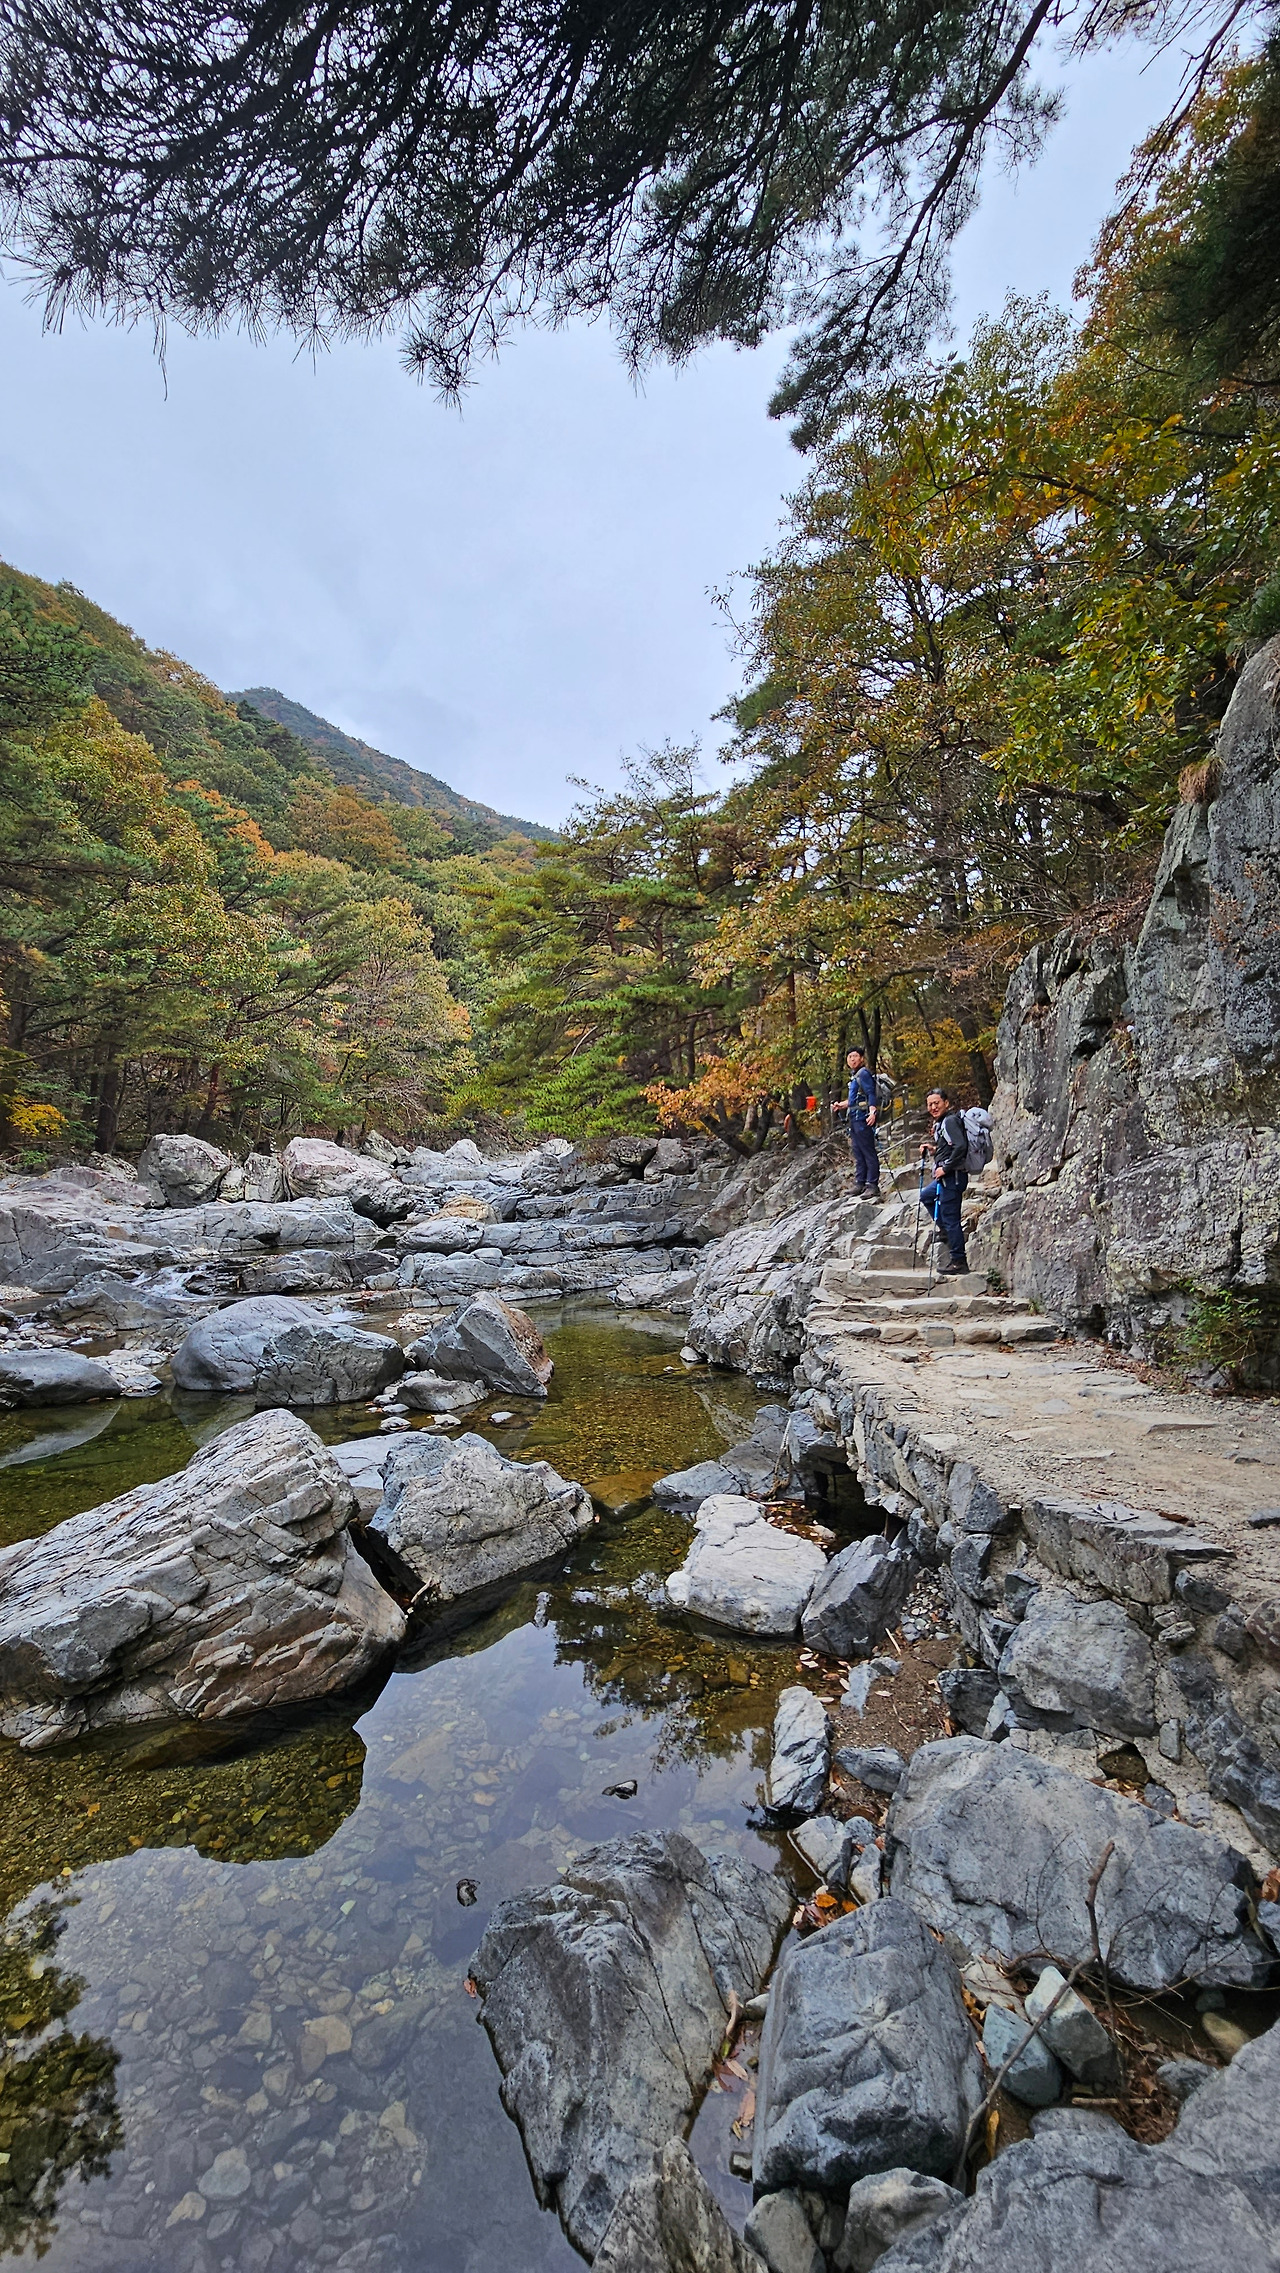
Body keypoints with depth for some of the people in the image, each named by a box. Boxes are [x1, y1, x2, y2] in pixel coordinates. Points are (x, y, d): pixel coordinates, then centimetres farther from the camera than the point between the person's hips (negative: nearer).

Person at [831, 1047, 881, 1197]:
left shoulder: (863, 1073, -8)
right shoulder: (854, 1076, 20)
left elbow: (871, 1094, -19)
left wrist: (872, 1112, -32)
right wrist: (841, 1105, 39)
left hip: (863, 1119, -10)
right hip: (854, 1120, 10)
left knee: (868, 1152, -9)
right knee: (857, 1152, 13)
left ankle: (873, 1185, -9)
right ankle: (861, 1183, 19)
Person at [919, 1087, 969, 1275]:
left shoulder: (950, 1121, -14)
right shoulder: (941, 1123, 16)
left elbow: (961, 1146, -25)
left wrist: (945, 1168, -20)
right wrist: (933, 1149, 9)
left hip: (953, 1175, -11)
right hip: (948, 1176, 11)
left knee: (949, 1217, -7)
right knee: (925, 1196, 28)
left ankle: (958, 1260, 0)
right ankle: (949, 1231, 28)